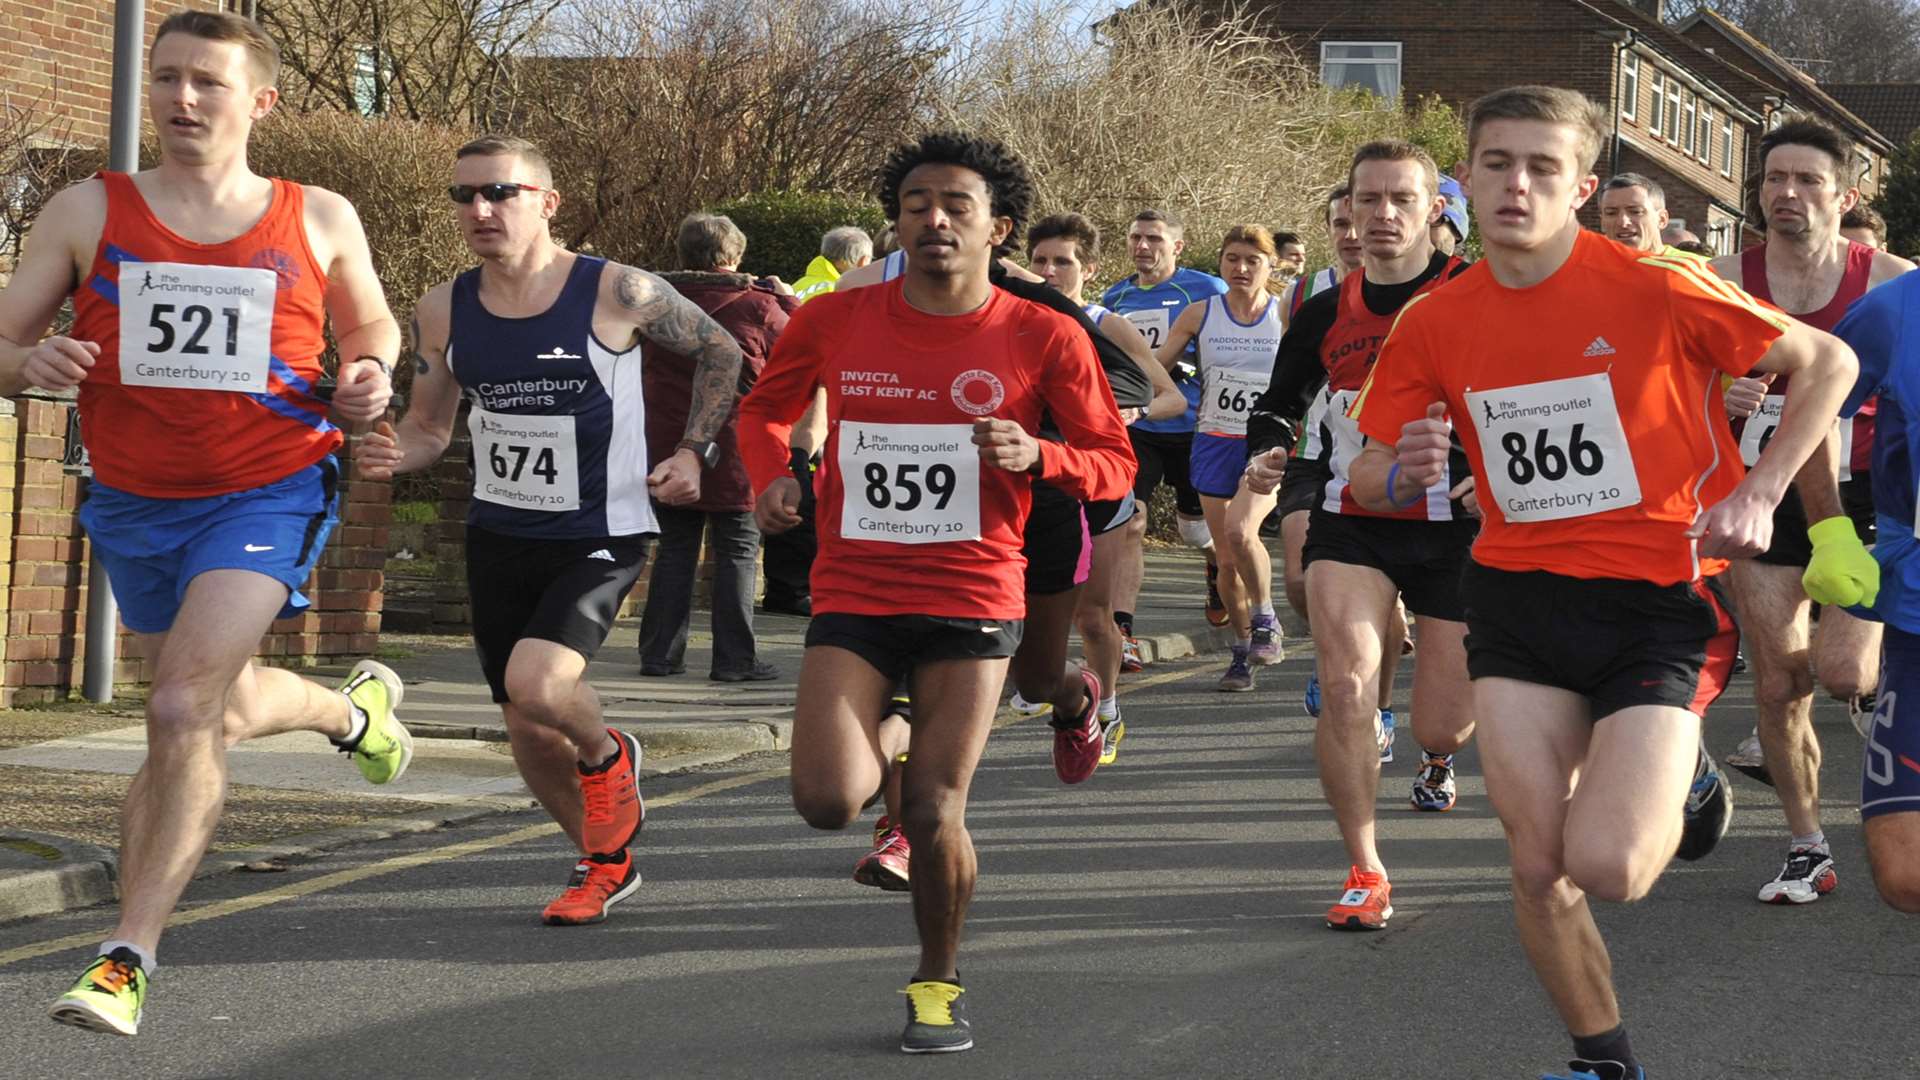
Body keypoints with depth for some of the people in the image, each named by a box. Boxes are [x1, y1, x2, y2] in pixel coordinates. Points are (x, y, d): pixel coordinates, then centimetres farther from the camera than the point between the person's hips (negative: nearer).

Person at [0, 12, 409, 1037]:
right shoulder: (88, 212, -2)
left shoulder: (320, 220, -1)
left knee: (183, 710, -20)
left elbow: (370, 323, 16)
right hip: (133, 501, 3)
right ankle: (353, 707, 54)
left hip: (269, 495, -3)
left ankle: (128, 955, -13)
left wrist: (370, 375, -7)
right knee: (219, 710, 21)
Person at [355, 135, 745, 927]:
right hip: (500, 536, 5)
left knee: (536, 683, -27)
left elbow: (720, 352, 3)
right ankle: (606, 861, 36)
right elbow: (430, 427, 10)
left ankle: (607, 758, 9)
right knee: (528, 734, 10)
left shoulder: (617, 293, -13)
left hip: (603, 536, -5)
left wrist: (694, 451, -5)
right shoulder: (443, 313, -2)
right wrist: (393, 454, -13)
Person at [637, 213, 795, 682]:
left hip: (666, 449, 4)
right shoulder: (758, 307, -9)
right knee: (736, 552, 4)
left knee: (675, 549, 13)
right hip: (734, 453, -3)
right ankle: (733, 658, 1)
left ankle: (660, 652, 13)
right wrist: (789, 301, 15)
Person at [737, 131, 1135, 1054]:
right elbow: (765, 407, 17)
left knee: (933, 813, -5)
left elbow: (1114, 463, 2)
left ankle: (937, 984, 21)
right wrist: (771, 474, -3)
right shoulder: (832, 322, -1)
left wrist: (1036, 456, -18)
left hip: (972, 603, -1)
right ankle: (878, 751, 25)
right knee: (828, 802, -14)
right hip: (852, 596, 1)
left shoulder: (1044, 338, -5)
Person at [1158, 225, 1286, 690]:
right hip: (1215, 442, 3)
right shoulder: (1200, 314, 3)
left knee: (1240, 530, -26)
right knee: (1225, 556, 3)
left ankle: (1265, 619, -4)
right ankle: (1242, 651, 18)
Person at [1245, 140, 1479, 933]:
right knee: (1344, 686, -20)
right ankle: (1364, 871, -6)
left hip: (1454, 525, -2)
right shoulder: (1325, 315, 6)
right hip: (1350, 522, 2)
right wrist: (1265, 452, 0)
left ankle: (1439, 754, 46)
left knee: (1443, 725, 4)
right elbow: (1281, 402, 21)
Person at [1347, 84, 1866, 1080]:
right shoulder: (1432, 325, 0)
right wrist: (1405, 474, -16)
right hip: (1519, 599, 4)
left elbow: (1828, 363, -1)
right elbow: (1368, 481, 8)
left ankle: (1679, 775, 19)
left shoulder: (1656, 289, -12)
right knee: (1537, 868, -1)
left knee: (1606, 868, -17)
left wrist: (1759, 493, -11)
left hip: (1660, 596, -4)